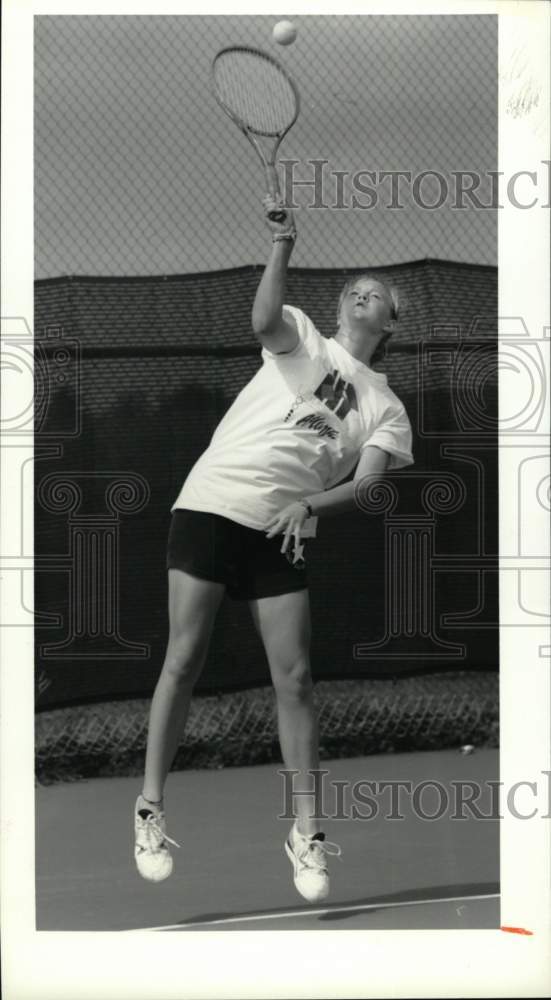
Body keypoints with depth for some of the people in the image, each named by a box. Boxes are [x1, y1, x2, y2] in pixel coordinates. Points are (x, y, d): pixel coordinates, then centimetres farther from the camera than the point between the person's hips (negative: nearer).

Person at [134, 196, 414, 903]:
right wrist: (283, 245, -25)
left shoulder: (387, 410, 13)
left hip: (284, 533, 2)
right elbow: (264, 320, -15)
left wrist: (309, 505, -20)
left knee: (295, 678, -4)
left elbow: (366, 486, -2)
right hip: (212, 504, -2)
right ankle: (150, 812, 0)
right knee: (185, 658, -8)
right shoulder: (302, 339, 9)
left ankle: (305, 834, 3)